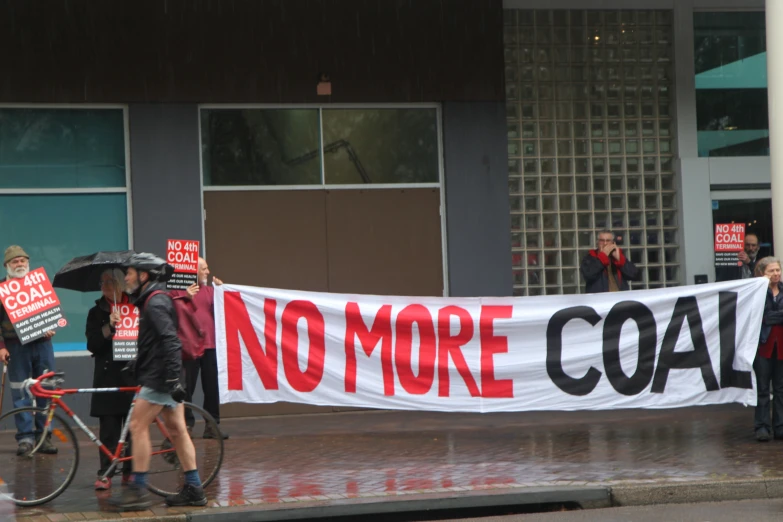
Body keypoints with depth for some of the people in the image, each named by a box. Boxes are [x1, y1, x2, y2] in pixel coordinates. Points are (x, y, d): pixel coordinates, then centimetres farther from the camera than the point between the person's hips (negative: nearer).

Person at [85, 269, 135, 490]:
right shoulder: (97, 312, 8)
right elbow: (92, 345, -3)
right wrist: (109, 326, -17)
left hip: (134, 374, 1)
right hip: (108, 377, -1)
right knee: (109, 428, -4)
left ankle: (130, 471, 9)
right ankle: (105, 473, -1)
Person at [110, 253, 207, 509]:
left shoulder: (155, 302, -15)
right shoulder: (154, 299, 17)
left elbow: (171, 341, -23)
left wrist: (173, 378, -26)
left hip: (159, 376, -10)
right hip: (161, 376, 10)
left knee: (138, 426, -8)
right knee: (176, 430, 9)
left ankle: (139, 489, -6)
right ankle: (194, 489, 10)